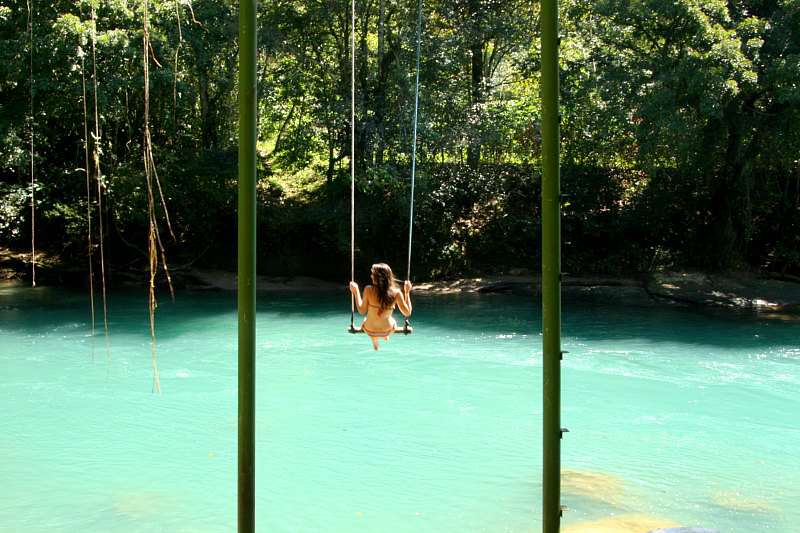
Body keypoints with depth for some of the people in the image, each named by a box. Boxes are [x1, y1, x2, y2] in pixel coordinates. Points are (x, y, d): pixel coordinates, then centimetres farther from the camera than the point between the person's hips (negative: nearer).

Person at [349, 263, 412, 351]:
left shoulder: (368, 290, -23)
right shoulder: (396, 292, -21)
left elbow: (362, 311, -13)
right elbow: (407, 313, -11)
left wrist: (356, 292, -5)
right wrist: (407, 292, -5)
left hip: (369, 330, 0)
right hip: (387, 330, 0)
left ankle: (374, 341, 48)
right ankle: (385, 336, 56)